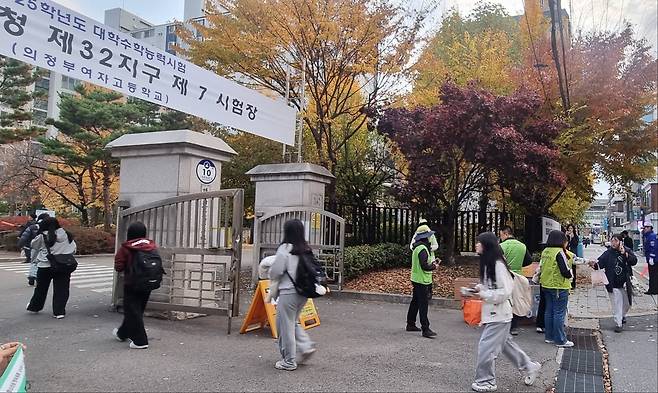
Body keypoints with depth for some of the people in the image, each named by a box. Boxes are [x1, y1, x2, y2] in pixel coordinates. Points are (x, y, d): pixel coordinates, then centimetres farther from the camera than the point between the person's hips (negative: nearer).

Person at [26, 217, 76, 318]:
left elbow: (34, 246, 8)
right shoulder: (67, 235, -1)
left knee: (41, 288, 18)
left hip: (45, 266, -1)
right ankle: (59, 312, 5)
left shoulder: (42, 237, -8)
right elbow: (74, 249, 7)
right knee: (61, 289, 5)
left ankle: (34, 307, 37)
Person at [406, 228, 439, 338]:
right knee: (423, 305, -7)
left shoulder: (417, 247, 12)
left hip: (416, 279, 10)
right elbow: (424, 266, -24)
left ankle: (410, 324, 27)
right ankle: (425, 329, -5)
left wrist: (431, 262, 8)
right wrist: (433, 267, -7)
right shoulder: (422, 249, -20)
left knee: (415, 302, 18)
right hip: (422, 281, -10)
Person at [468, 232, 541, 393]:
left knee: (486, 347, -3)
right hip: (493, 313, 9)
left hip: (499, 314, -9)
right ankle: (530, 367, 38)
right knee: (505, 343, 22)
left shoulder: (498, 264, -22)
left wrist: (483, 295, -21)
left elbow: (505, 292, -23)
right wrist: (479, 288, 3)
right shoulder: (487, 263, 7)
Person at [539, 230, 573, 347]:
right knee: (559, 313, 0)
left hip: (546, 285, 8)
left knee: (549, 311, 14)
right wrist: (570, 275, 1)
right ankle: (560, 340, 6)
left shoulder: (545, 251, 6)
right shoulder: (559, 252, -17)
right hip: (559, 287, -7)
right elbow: (566, 272, -20)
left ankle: (549, 336, 22)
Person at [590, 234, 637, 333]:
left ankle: (622, 316, 48)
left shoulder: (627, 251, -4)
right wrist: (594, 265, -37)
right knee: (616, 304, 0)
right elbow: (600, 263, -16)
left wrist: (625, 254, -28)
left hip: (625, 283, 2)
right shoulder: (608, 253, -9)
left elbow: (634, 261, -16)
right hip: (613, 285, -2)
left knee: (627, 303, 20)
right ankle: (618, 324, 12)